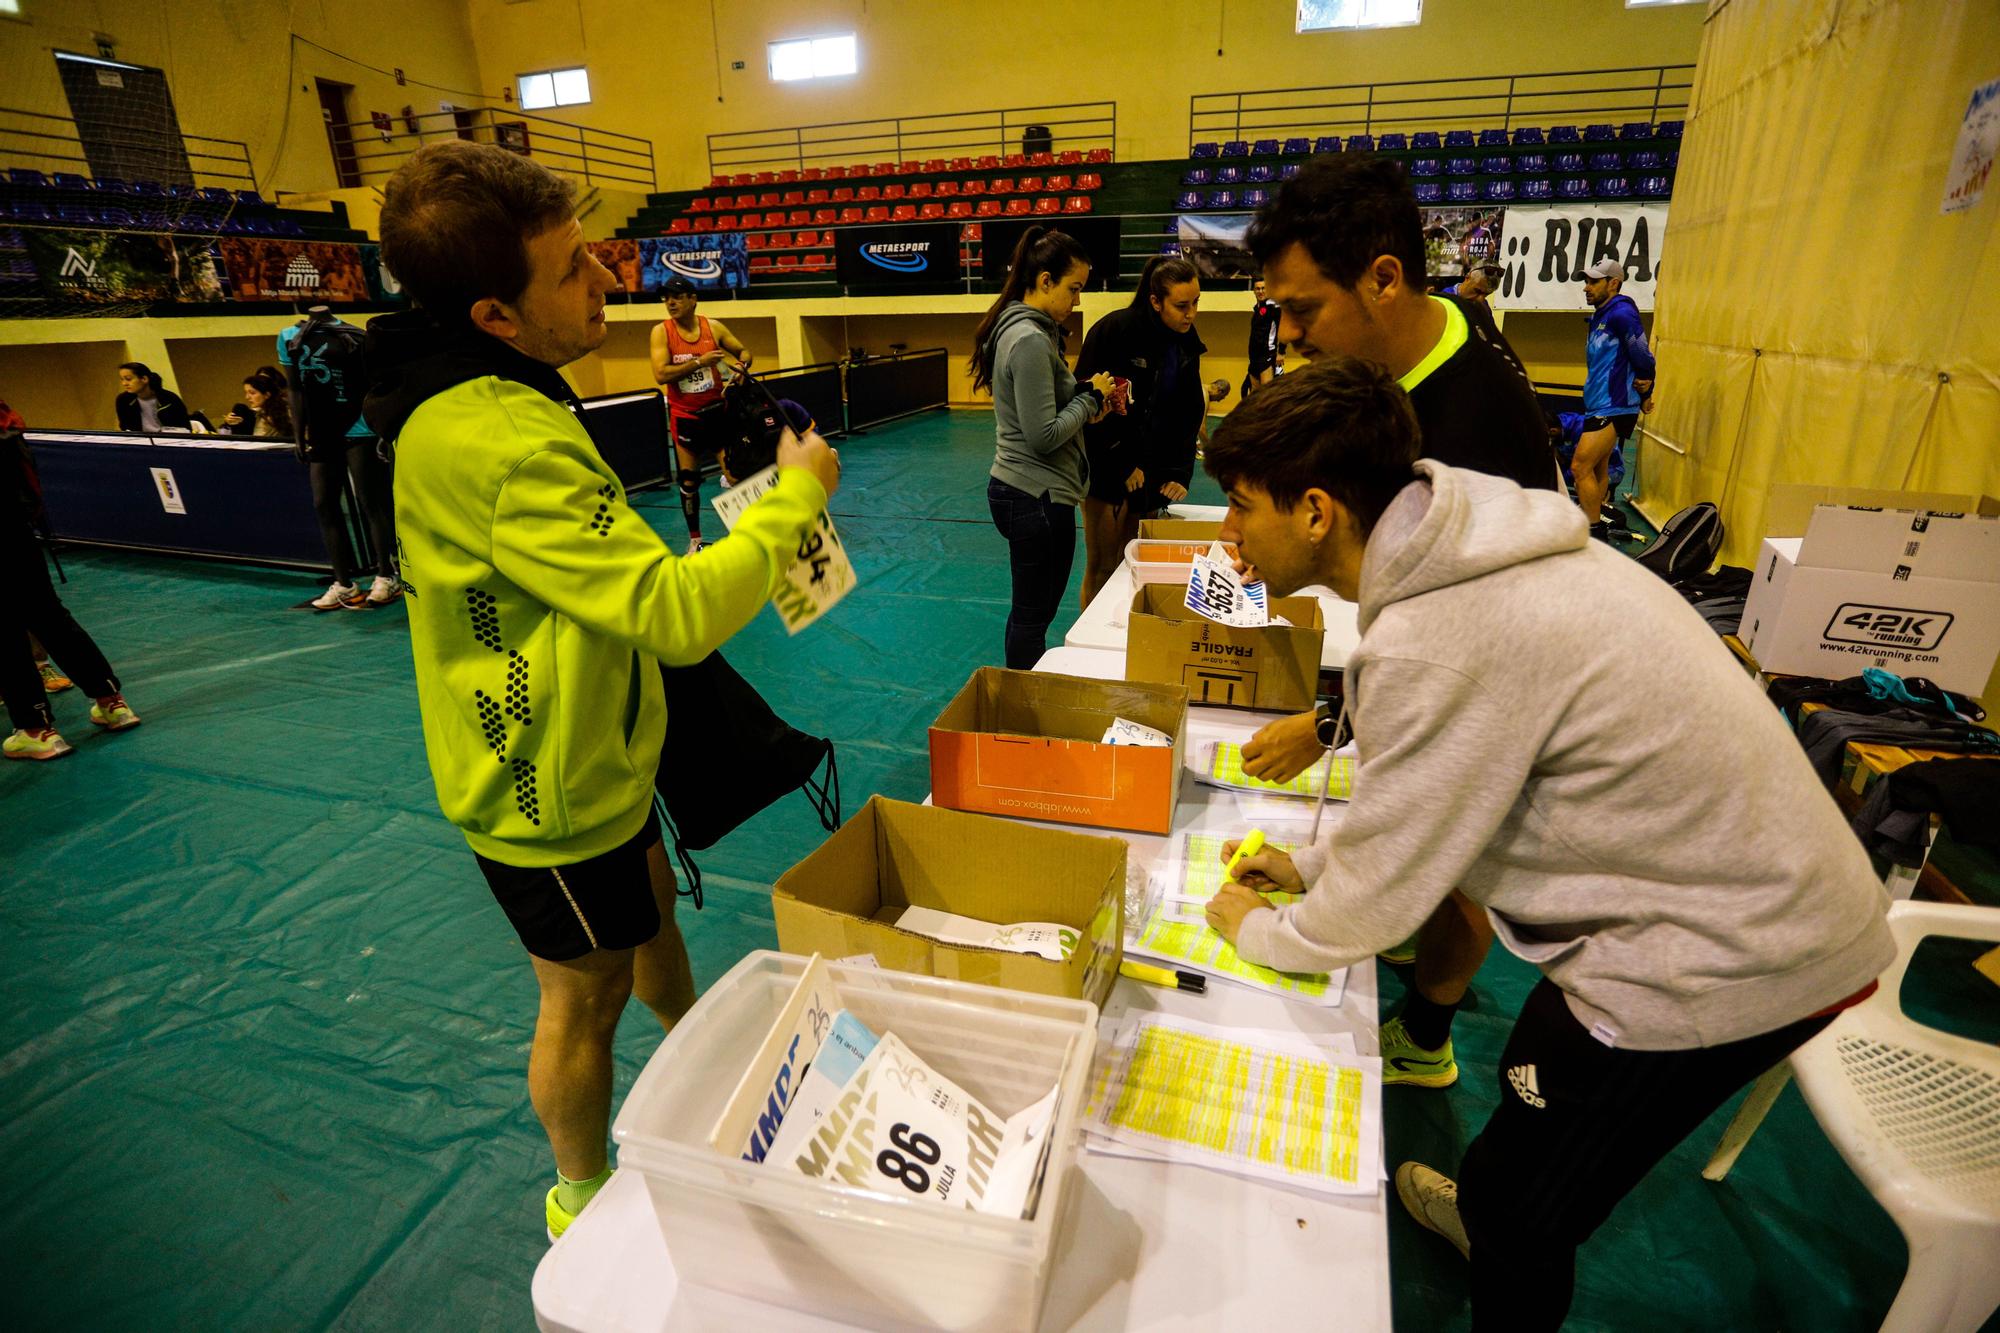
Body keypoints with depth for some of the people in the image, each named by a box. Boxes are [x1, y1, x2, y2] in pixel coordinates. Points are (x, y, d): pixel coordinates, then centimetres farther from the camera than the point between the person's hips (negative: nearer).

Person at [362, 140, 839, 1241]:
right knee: (587, 995, 12)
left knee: (650, 905, 28)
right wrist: (795, 497, -22)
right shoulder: (505, 445, -33)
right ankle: (586, 1197, 40)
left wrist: (738, 548, 6)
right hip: (550, 793, -9)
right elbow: (679, 614, -34)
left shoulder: (475, 397, 2)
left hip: (585, 758, 10)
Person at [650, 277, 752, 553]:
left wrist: (741, 365, -14)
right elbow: (661, 374, -18)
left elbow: (744, 351, 9)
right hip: (684, 415, -1)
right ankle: (695, 539, 20)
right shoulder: (661, 331, -7)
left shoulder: (714, 327, -3)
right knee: (689, 481, 6)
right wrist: (700, 361, -23)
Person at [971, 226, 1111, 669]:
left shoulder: (1017, 328, 12)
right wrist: (1091, 397, -9)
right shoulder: (1031, 340, -19)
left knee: (1028, 612, 18)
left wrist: (1085, 400, 6)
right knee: (1034, 617, 2)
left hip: (1019, 490, 10)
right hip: (1038, 497, -10)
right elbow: (1044, 436, -22)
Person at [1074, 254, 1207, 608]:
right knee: (1101, 566, 1)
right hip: (1106, 466, -5)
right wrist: (1123, 466, -12)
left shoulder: (1187, 342, 4)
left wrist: (1179, 473, -1)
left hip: (1150, 470, 5)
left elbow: (1188, 415, 9)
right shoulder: (1114, 330, -14)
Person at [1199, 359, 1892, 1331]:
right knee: (1531, 1083, 30)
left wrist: (1256, 931, -1)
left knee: (1520, 1215, 10)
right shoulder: (1462, 556, -2)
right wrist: (1312, 861, 13)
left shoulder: (1437, 642, -32)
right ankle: (1493, 1213, 58)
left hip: (1726, 956, -9)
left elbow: (1377, 902, -20)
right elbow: (1441, 775, 11)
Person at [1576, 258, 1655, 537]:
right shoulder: (1599, 317, 16)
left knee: (1580, 467, -15)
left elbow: (1643, 357, -15)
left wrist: (1644, 395, -3)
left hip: (1614, 407, -10)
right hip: (1598, 405, 10)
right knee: (1597, 469, 14)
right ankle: (1598, 527, 22)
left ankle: (1595, 534, -12)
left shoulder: (1621, 313, -14)